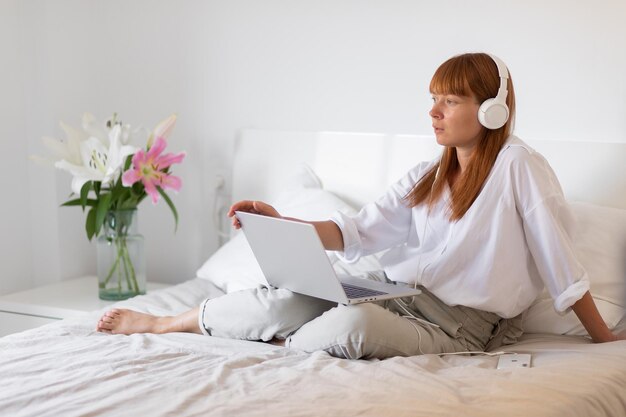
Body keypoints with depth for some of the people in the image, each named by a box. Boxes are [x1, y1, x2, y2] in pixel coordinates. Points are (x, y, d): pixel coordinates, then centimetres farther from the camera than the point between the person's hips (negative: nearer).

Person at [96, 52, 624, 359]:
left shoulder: (518, 165, -9)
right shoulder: (425, 177, 12)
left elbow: (561, 259, -7)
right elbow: (357, 232, 6)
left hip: (456, 323, -6)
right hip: (397, 293, 6)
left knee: (355, 323, -35)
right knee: (283, 300, -12)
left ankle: (279, 347, -3)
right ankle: (157, 323, 7)